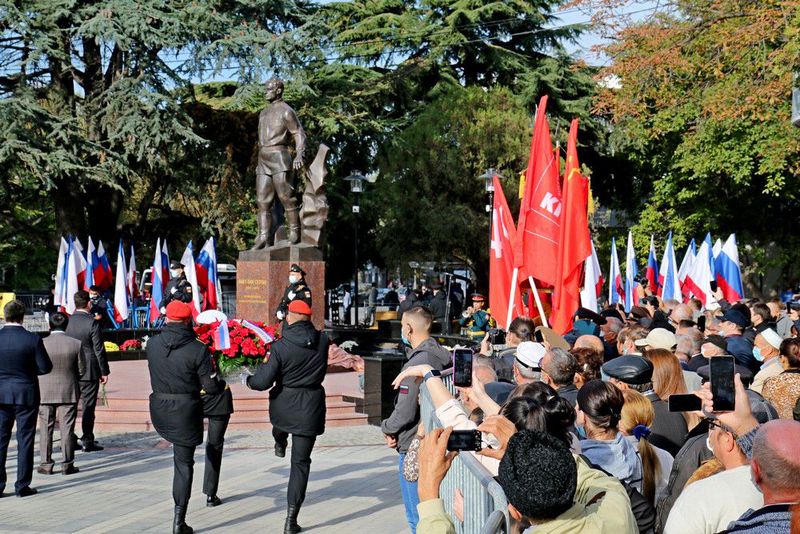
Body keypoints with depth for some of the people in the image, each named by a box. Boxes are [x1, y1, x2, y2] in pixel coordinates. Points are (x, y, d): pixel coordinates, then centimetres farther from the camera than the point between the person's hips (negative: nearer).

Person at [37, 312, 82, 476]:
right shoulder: (76, 344, -8)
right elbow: (81, 370, -2)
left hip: (45, 393, 0)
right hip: (69, 392, 0)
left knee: (45, 429, 9)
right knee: (67, 429, 6)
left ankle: (46, 464, 11)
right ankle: (67, 464, 7)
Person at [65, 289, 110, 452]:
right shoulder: (92, 323, -13)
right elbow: (99, 350, -12)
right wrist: (104, 371, -4)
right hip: (89, 371, -5)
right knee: (88, 407, 1)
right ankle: (87, 441, 4)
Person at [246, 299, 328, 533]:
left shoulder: (280, 347, -16)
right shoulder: (322, 340, -5)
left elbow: (263, 382, -17)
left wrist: (248, 380, 7)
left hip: (283, 406, -1)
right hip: (310, 408, 2)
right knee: (300, 463, 5)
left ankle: (280, 444, 69)